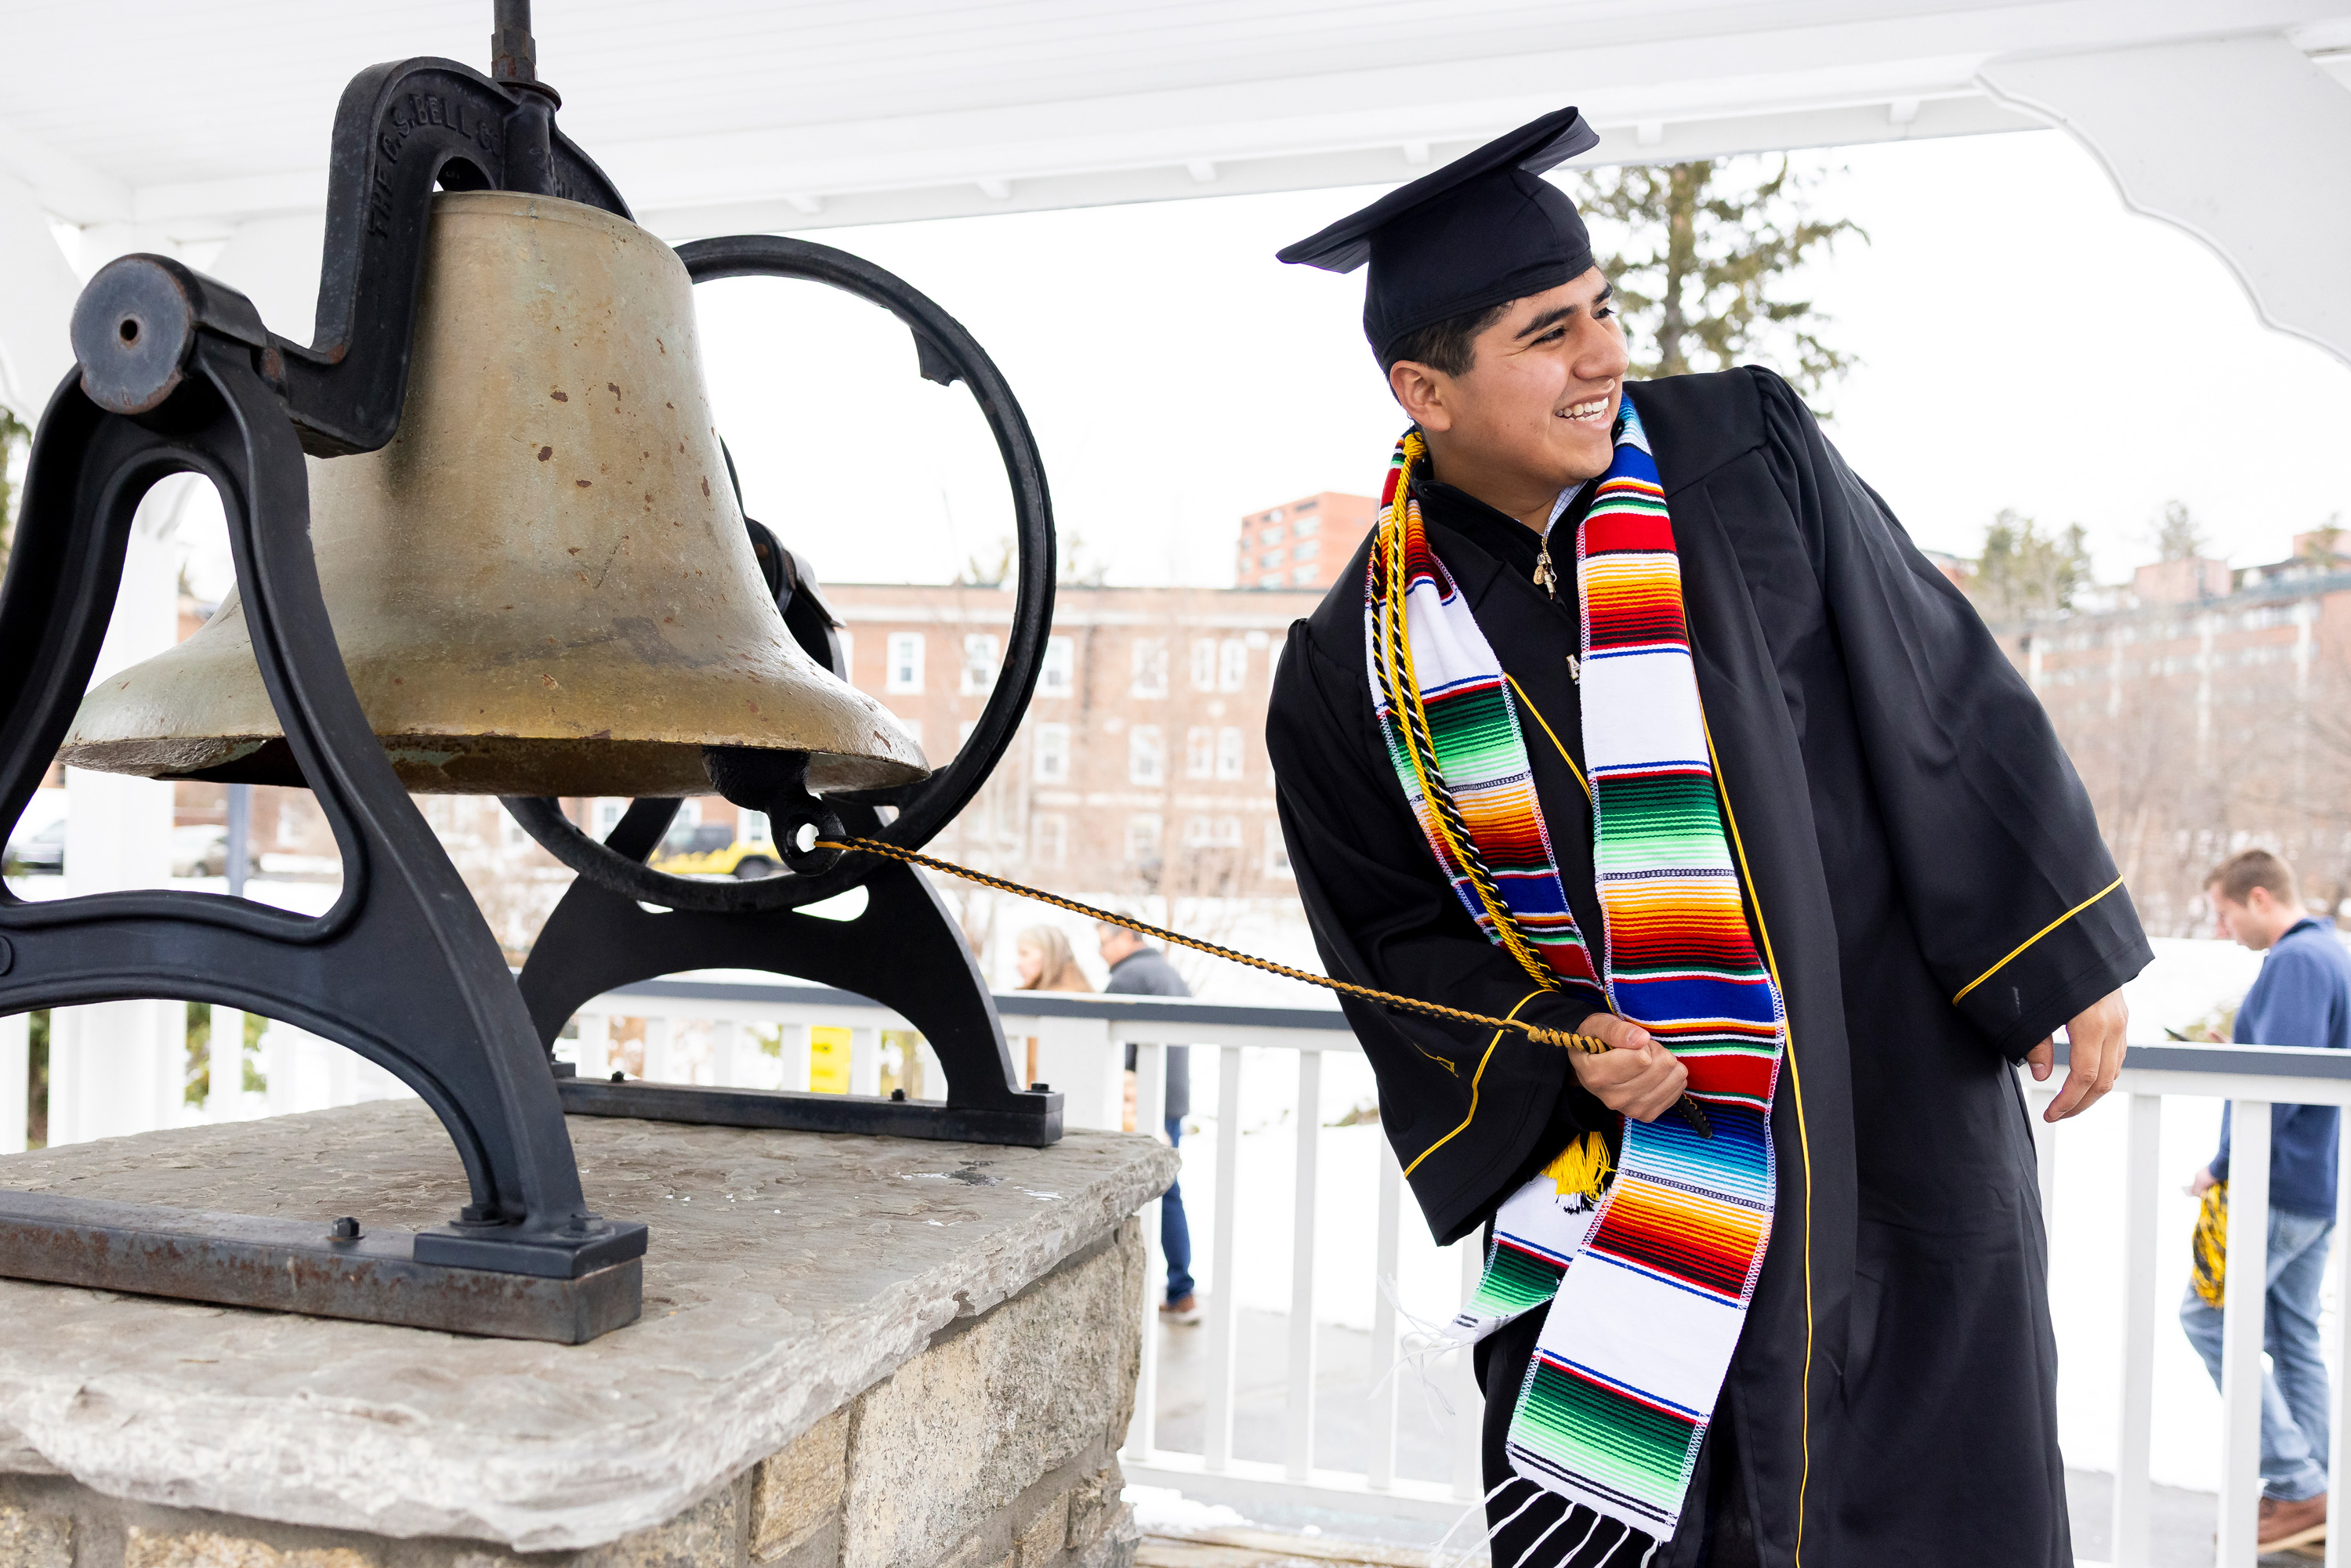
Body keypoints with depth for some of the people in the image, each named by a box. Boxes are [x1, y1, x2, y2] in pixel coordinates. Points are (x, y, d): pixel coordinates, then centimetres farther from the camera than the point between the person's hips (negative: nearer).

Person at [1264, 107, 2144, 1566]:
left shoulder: (1749, 453, -7)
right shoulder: (1356, 667, -7)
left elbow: (1949, 696, -1)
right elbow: (1391, 927, 3)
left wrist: (2066, 958, -1)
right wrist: (1553, 1053, -13)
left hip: (1897, 1102, 1)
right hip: (1615, 1152, 0)